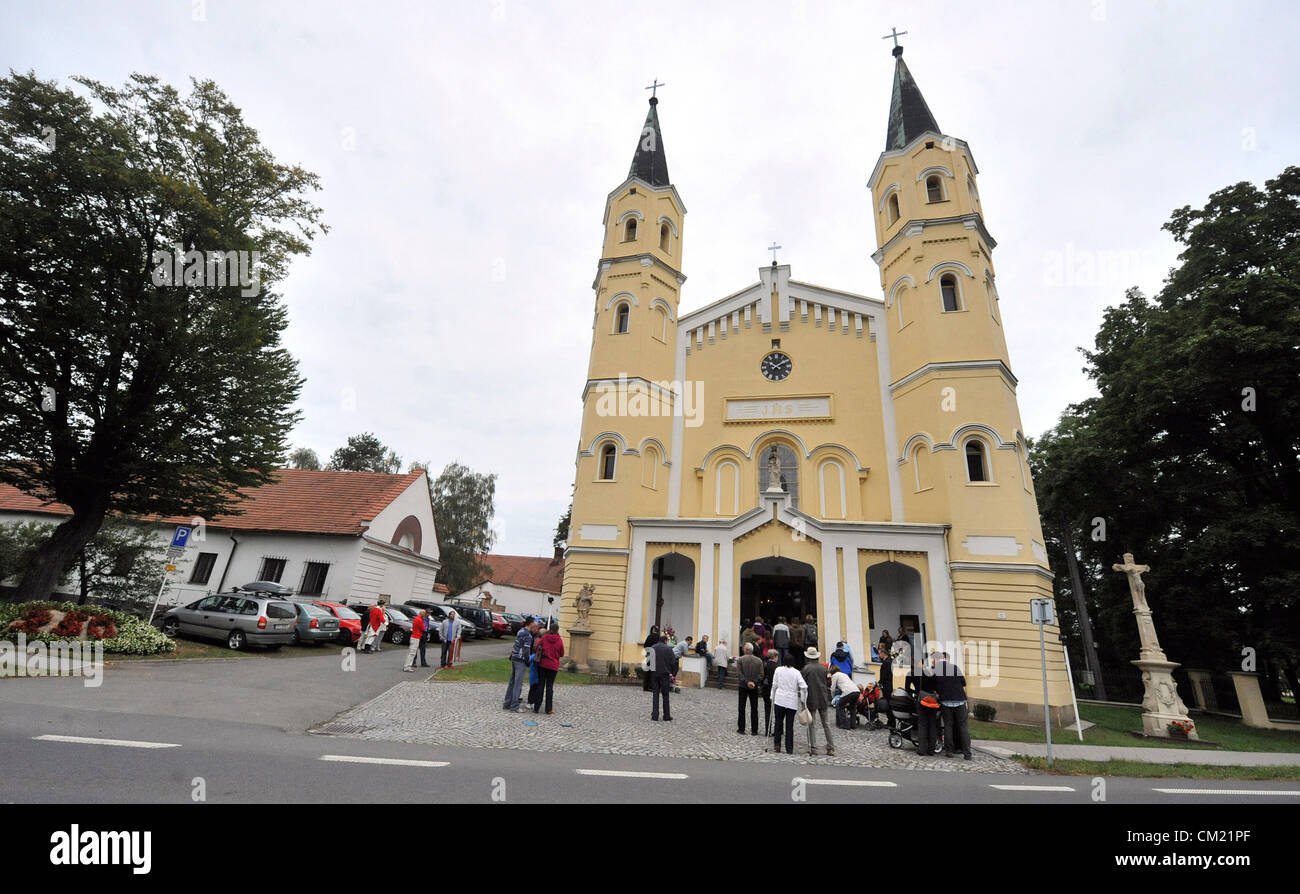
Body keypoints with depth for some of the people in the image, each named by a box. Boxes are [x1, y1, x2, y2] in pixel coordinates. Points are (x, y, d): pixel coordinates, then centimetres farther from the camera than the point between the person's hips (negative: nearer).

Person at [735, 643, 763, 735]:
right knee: (754, 709, 10)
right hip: (754, 688, 2)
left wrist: (747, 682, -14)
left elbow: (739, 674, -16)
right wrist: (754, 683, -9)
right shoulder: (759, 660, -1)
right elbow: (761, 675, -7)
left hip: (743, 687, -2)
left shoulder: (740, 659, -8)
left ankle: (741, 729, 13)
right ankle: (754, 730, 12)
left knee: (741, 708, 10)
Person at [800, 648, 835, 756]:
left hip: (811, 699, -4)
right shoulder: (823, 667, 3)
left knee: (812, 724, 3)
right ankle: (830, 748, 13)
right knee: (825, 723, 12)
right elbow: (827, 683, 10)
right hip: (823, 699, 4)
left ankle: (813, 748, 4)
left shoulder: (806, 668, -10)